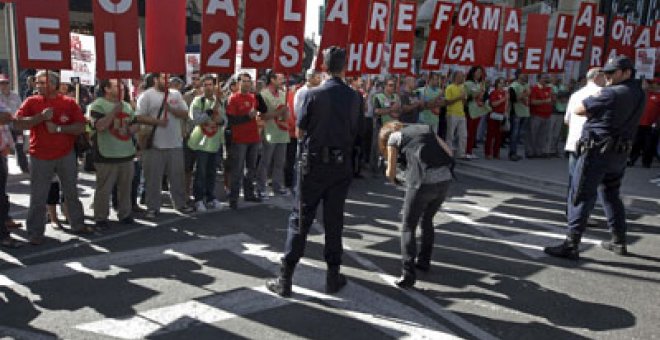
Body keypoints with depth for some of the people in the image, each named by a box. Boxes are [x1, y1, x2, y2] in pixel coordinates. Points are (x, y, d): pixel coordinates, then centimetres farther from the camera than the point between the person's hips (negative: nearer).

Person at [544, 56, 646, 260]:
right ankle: (619, 242, 27)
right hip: (620, 153, 8)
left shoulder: (612, 93, -15)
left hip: (598, 150, -8)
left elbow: (578, 110, -12)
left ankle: (571, 245, -9)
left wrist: (592, 111, 5)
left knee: (581, 196, -7)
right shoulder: (639, 94, 9)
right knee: (611, 195, 20)